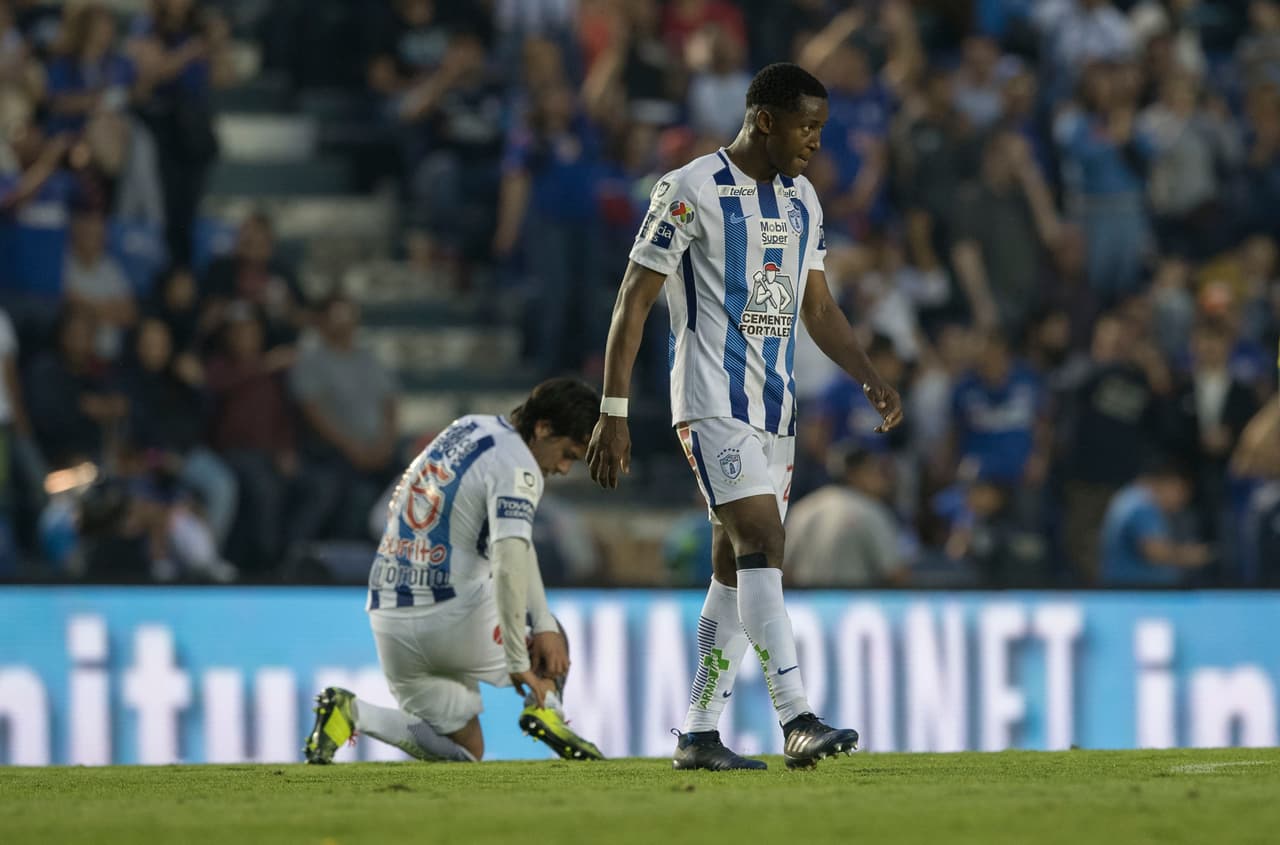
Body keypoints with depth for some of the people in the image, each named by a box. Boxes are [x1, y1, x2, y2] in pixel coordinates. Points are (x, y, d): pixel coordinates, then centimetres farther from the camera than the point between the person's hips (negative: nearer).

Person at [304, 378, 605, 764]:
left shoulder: (469, 429, 14)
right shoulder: (517, 467, -13)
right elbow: (509, 562, -26)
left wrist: (544, 623, 5)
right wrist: (518, 664, -27)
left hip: (390, 622, 7)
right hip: (451, 618, -7)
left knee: (464, 753, 16)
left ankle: (351, 712, -5)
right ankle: (543, 709, -6)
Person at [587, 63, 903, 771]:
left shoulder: (802, 200, 13)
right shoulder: (690, 192, -10)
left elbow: (818, 308, 20)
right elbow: (634, 300, -8)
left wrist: (871, 380, 5)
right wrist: (613, 413, -12)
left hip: (774, 408, 8)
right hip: (712, 404, -8)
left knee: (736, 570, 7)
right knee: (763, 545, -19)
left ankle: (697, 735, 12)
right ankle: (797, 723, -26)